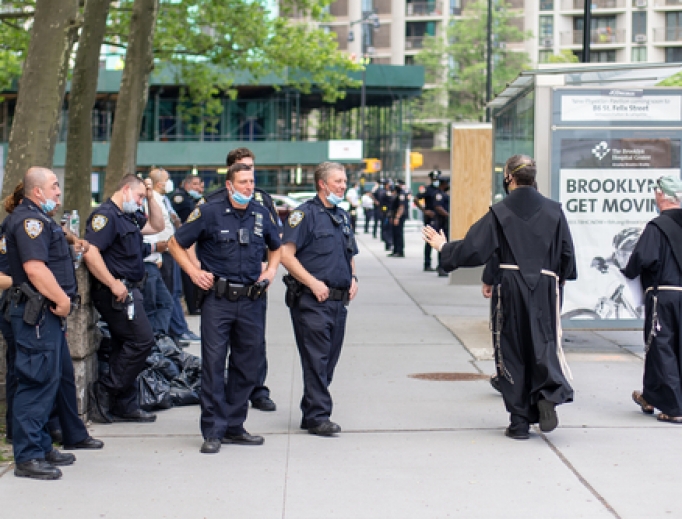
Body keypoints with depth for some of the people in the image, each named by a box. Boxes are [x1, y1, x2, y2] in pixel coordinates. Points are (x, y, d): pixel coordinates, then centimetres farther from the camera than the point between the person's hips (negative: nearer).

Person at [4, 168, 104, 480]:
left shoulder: (38, 219, 20)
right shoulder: (29, 220, -15)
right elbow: (35, 268, -25)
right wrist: (62, 300, -19)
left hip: (48, 313, 11)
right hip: (36, 313, -11)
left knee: (62, 376, 20)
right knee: (38, 380, -10)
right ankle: (28, 457, -8)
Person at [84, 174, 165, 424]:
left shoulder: (130, 217, 17)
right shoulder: (105, 215, -13)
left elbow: (156, 226, 28)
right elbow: (90, 253, -24)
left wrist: (151, 197, 15)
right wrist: (114, 284, -23)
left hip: (128, 291, 10)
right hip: (117, 292, -10)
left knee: (126, 347, 12)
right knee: (142, 340, -11)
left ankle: (125, 407, 17)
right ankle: (104, 391, -3)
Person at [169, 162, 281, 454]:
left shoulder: (261, 215, 10)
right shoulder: (209, 213, -3)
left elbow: (276, 247, 28)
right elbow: (176, 243, 4)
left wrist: (271, 270, 11)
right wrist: (194, 272, -4)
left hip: (252, 301, 4)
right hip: (218, 299, -4)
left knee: (248, 364, 8)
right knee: (213, 363, -5)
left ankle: (234, 427, 20)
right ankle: (213, 432, 2)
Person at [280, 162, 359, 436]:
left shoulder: (342, 216, 17)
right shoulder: (305, 213, -8)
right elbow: (286, 254, -15)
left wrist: (352, 278, 9)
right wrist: (313, 283, -18)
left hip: (339, 301, 8)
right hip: (312, 301, -8)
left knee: (329, 360, 11)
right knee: (316, 360, -7)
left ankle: (311, 413, 21)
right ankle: (318, 416, -4)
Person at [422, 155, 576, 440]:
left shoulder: (499, 212, -4)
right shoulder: (553, 211, 3)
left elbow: (473, 248, -4)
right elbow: (567, 253, 6)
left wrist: (444, 247, 12)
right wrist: (561, 278, 23)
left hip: (511, 288, -1)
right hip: (545, 289, 2)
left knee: (512, 351, 6)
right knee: (544, 345, 8)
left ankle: (519, 422, 6)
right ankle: (548, 394, -20)